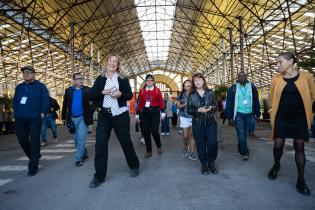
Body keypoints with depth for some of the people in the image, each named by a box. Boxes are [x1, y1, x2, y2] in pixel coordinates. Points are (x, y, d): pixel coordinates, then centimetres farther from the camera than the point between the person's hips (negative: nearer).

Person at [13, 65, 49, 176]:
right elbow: (15, 101, 19)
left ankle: (33, 167, 8)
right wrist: (16, 113, 9)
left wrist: (43, 113, -11)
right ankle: (34, 157, 36)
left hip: (34, 119, -5)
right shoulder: (19, 87, 16)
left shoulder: (40, 86, 1)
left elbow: (46, 100, -5)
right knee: (23, 141, 11)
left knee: (34, 142, -1)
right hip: (20, 120, 5)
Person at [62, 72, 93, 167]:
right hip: (72, 118, 4)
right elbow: (65, 105, 6)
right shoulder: (68, 90, 5)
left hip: (83, 118, -4)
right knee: (76, 140, 14)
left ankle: (78, 159, 8)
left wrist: (91, 111, -20)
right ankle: (84, 154, 35)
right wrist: (64, 118, 5)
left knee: (81, 139, -6)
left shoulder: (87, 90, -2)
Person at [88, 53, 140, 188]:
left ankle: (134, 166, 31)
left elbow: (130, 95, 1)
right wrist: (103, 92, -16)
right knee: (100, 144, -1)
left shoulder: (123, 79, 4)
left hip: (120, 114, -1)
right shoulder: (100, 79, 8)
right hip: (104, 115, 2)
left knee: (126, 141, 8)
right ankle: (99, 176, 13)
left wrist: (120, 94, -19)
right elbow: (91, 94, 1)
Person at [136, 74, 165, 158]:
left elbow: (161, 101, -1)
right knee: (146, 132, 3)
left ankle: (159, 146, 22)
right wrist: (137, 113, 6)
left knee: (154, 131, -8)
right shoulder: (142, 91, 7)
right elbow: (140, 103, 7)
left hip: (155, 112, -2)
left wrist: (163, 112, -7)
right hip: (144, 112, 3)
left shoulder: (157, 90, 2)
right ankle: (149, 151, 17)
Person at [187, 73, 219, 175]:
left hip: (210, 122, 1)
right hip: (197, 123, 0)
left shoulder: (210, 92, 5)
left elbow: (215, 106, 7)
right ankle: (204, 165, 23)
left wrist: (211, 108, -16)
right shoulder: (191, 95, 2)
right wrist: (199, 110, -18)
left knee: (213, 143, -9)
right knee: (201, 145, 4)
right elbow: (189, 110, -1)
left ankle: (211, 163, 16)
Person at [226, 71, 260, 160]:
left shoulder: (252, 87, 2)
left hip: (248, 114, 3)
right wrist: (229, 115, -7)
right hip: (238, 114, -3)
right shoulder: (233, 88, -5)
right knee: (241, 133, -5)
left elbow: (256, 101, 7)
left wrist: (257, 113, 4)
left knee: (244, 133, 13)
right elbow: (229, 103, -4)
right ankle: (245, 152, 2)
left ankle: (241, 149, 29)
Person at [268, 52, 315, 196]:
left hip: (299, 118, 0)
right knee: (278, 145, 3)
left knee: (299, 147, 5)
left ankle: (301, 180, 16)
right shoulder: (276, 79, -4)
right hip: (281, 118, 1)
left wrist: (299, 108, 12)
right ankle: (276, 165, 32)